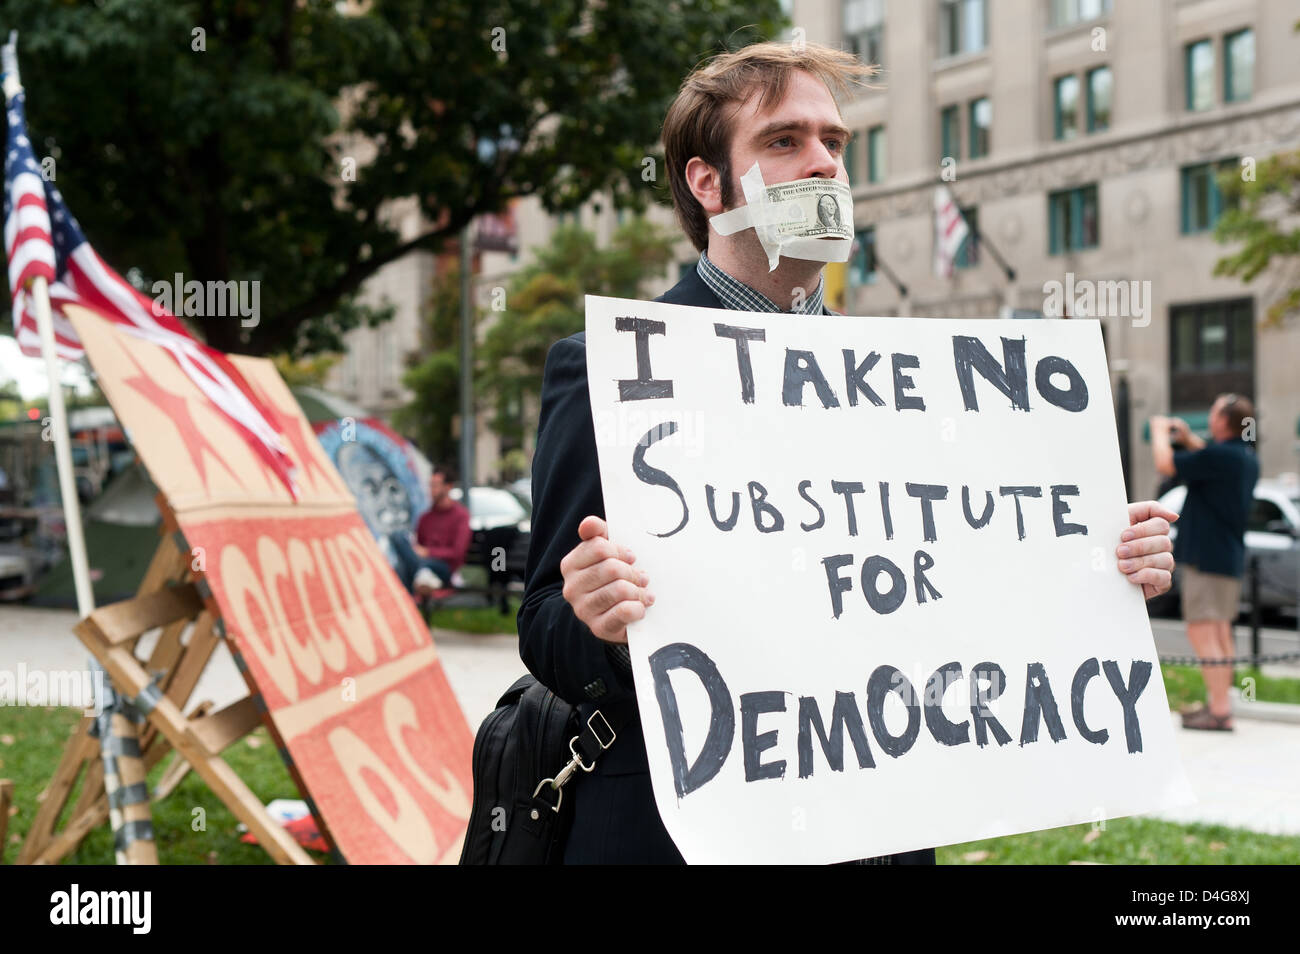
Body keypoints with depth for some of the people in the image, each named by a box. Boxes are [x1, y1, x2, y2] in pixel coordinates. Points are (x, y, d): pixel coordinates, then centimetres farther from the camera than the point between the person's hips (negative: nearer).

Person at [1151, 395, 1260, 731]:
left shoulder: (1219, 456, -20)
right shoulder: (1248, 459, 9)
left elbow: (1166, 464, -15)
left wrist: (1159, 432, 3)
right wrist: (1189, 438, 27)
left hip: (1206, 558, -10)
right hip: (1231, 558, 10)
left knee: (1202, 633, -9)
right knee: (1221, 634, 17)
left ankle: (1220, 712, -12)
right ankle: (1220, 704, 24)